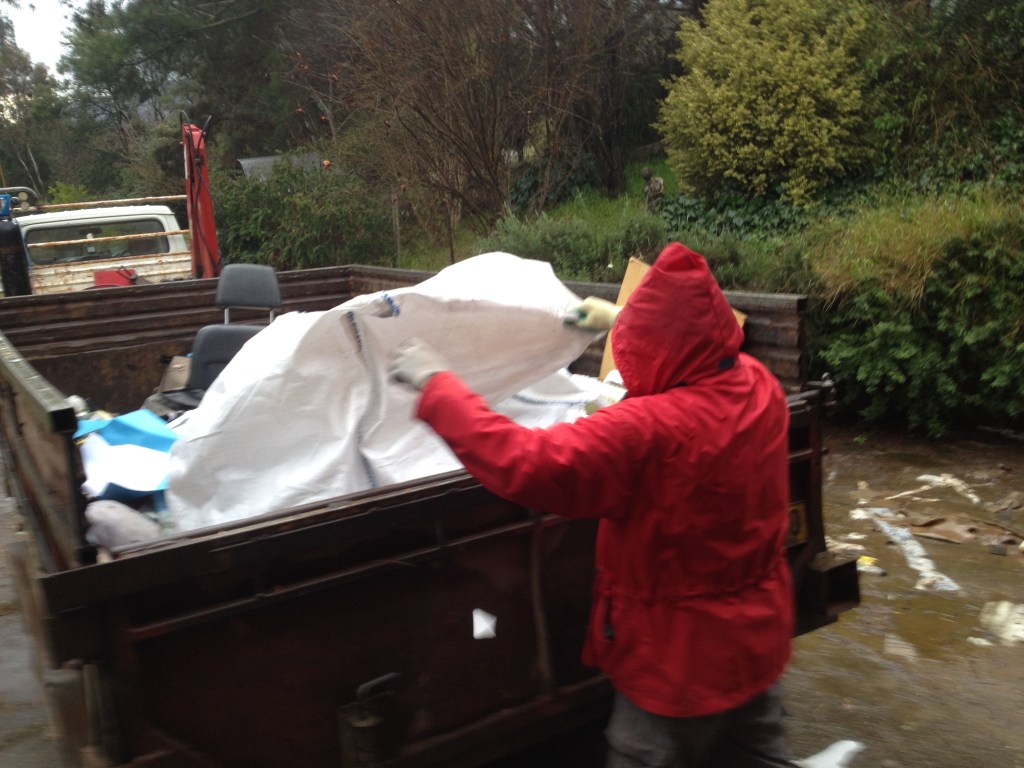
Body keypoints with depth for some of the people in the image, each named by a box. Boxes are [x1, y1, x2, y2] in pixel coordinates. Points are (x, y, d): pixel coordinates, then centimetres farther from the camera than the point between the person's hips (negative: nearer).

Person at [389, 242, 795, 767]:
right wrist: (626, 321, 22)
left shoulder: (646, 431, -34)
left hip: (681, 661, -7)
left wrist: (437, 386, -24)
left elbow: (524, 466, -34)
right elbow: (705, 356, 15)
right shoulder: (761, 385, -9)